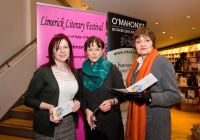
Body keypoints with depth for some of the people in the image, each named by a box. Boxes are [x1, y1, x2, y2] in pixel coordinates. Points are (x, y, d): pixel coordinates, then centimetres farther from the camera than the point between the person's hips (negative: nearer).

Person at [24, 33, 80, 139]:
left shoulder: (74, 72, 4)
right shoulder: (43, 72, -12)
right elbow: (28, 99, -8)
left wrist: (77, 102, -4)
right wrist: (49, 106, -22)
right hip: (47, 127, -4)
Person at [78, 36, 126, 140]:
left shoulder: (112, 69, -8)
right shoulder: (82, 72, 0)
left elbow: (123, 95, -5)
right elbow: (81, 97, 3)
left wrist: (112, 101, -23)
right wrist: (86, 110, -13)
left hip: (111, 121, -2)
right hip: (91, 122, 2)